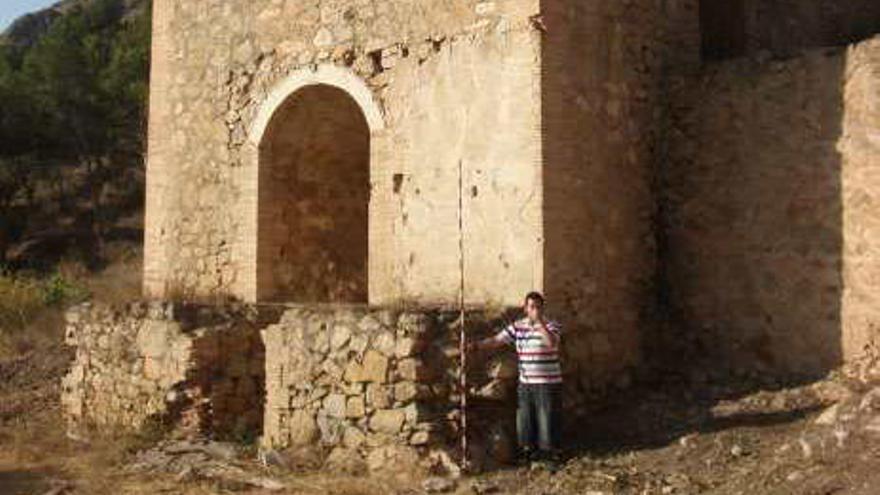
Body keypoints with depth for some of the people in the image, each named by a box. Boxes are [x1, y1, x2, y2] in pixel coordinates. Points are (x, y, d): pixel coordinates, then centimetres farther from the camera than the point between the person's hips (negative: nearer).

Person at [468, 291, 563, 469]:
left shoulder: (551, 326, -7)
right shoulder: (517, 327, 5)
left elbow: (552, 343, -28)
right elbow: (496, 340, 0)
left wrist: (539, 322, -33)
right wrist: (476, 346, -13)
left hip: (548, 383, -4)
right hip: (525, 384, 4)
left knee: (547, 419, 1)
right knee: (525, 419, 11)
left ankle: (550, 453, 15)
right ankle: (529, 450, 27)